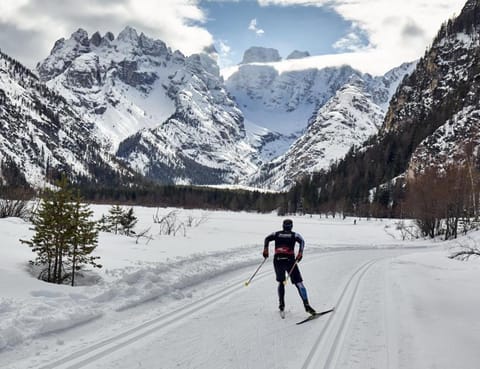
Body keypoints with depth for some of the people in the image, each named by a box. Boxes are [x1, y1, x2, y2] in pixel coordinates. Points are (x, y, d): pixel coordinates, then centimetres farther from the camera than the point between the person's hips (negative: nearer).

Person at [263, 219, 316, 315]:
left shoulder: (276, 234, 20)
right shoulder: (295, 235, 13)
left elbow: (267, 238, 5)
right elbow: (301, 241, -6)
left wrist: (265, 248, -2)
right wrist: (300, 252, -18)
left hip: (277, 261, 2)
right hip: (290, 260, -2)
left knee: (281, 282, 22)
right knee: (299, 283, -2)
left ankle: (281, 305, 18)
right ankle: (307, 305, -14)